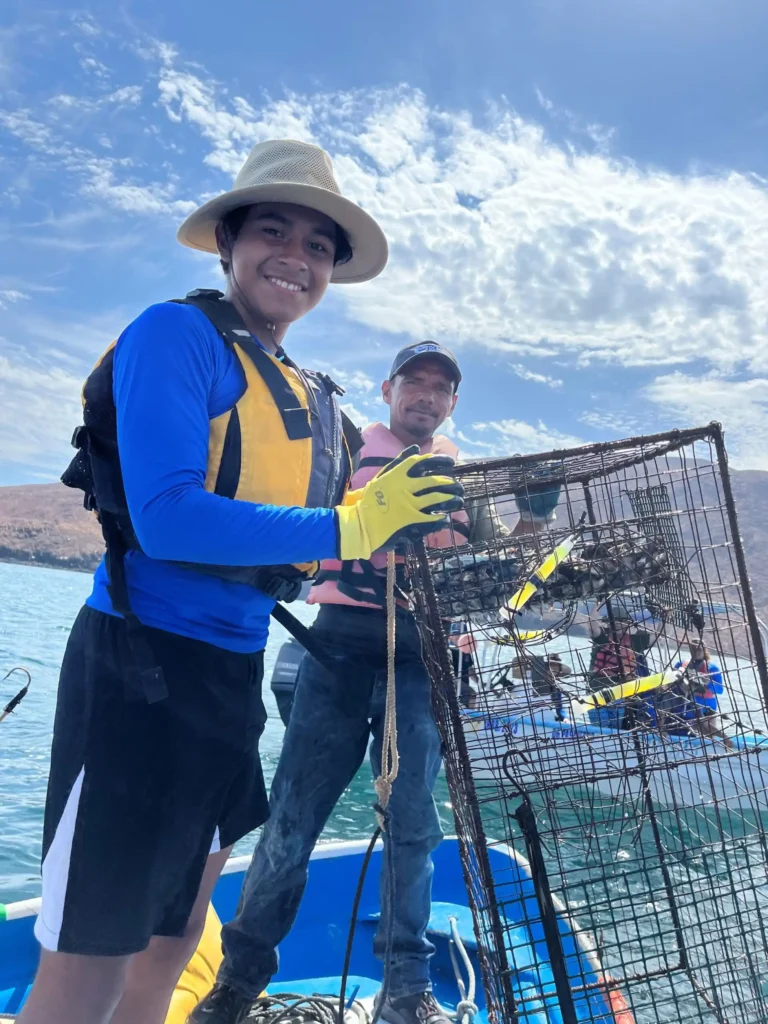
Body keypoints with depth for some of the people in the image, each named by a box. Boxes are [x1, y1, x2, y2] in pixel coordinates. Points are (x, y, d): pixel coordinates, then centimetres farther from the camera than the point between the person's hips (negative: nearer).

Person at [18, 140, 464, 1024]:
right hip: (141, 664, -8)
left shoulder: (310, 397, 13)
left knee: (174, 940, 23)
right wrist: (348, 528, -22)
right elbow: (168, 519, -22)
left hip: (234, 675, 8)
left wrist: (401, 530, 3)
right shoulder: (177, 334, -10)